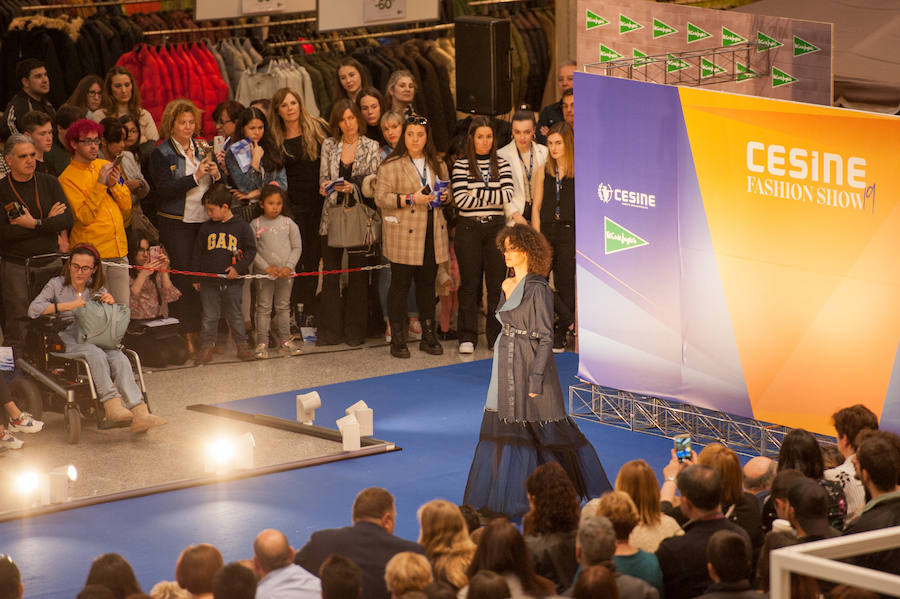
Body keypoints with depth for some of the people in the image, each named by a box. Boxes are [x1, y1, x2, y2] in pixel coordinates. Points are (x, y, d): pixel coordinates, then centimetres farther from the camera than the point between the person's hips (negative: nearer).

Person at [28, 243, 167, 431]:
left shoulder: (98, 289, 20)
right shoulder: (56, 285, 9)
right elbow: (33, 310, -7)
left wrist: (111, 305, -7)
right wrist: (69, 305, -10)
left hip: (94, 338, 3)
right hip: (64, 341, -3)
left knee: (119, 358, -29)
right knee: (95, 353, -36)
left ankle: (140, 413, -44)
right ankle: (112, 403, -42)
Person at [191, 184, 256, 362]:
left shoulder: (241, 226, -2)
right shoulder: (205, 228, 5)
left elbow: (251, 250, -1)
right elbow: (197, 253, 10)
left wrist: (239, 268, -12)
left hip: (232, 281, -2)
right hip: (209, 281, 2)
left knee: (234, 315, 7)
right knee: (209, 316, 4)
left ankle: (242, 345, 18)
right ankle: (207, 347, 10)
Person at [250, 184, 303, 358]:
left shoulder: (288, 223, 1)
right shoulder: (256, 225, -3)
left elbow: (297, 247, 4)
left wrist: (289, 266, -9)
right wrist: (266, 267, -14)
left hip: (285, 272, 2)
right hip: (264, 273, -2)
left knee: (283, 306, 10)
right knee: (264, 307, 1)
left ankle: (284, 340, 18)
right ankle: (262, 342, 4)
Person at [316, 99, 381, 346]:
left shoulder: (371, 147, 2)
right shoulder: (329, 145, 9)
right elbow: (323, 176, 10)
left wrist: (353, 188, -18)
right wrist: (326, 185, -12)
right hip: (333, 214, 2)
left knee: (358, 274, 0)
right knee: (330, 273, 0)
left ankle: (355, 331, 8)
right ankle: (329, 331, 5)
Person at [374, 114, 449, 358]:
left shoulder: (438, 165, 13)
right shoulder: (391, 166, -4)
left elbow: (447, 191, 26)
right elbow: (381, 198, -10)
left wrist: (444, 197, 2)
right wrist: (410, 199, -19)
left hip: (432, 235, 5)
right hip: (404, 235, -5)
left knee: (428, 284, 9)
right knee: (400, 284, -2)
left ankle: (428, 336, 18)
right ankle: (397, 340, 4)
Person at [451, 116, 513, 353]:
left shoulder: (502, 165, 8)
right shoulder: (461, 166, 1)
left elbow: (508, 195, -6)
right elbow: (461, 199, -11)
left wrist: (477, 195, -10)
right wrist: (492, 197, -7)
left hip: (496, 227, 2)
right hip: (469, 228, -2)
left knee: (497, 283, 1)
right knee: (469, 283, 0)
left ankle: (495, 336, 8)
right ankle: (467, 337, 6)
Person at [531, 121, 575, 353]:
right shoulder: (544, 171, 9)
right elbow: (536, 206, 10)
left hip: (568, 233, -3)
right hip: (546, 231, 3)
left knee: (565, 285, -1)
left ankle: (560, 336, 10)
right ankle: (570, 320, 5)